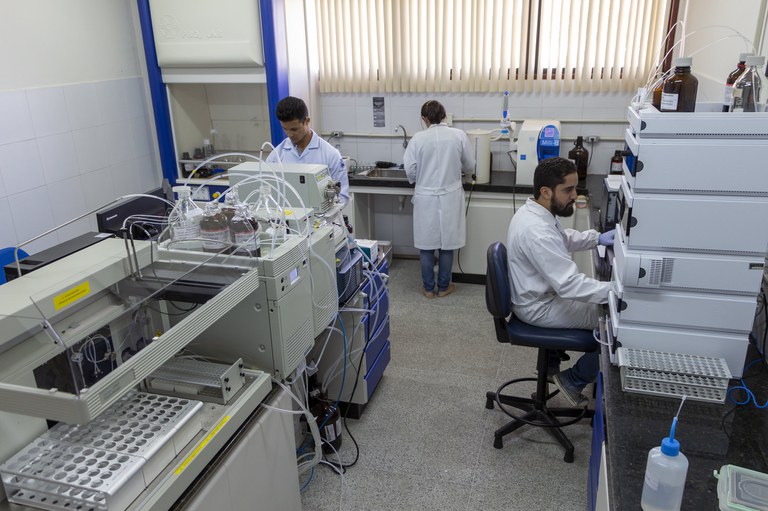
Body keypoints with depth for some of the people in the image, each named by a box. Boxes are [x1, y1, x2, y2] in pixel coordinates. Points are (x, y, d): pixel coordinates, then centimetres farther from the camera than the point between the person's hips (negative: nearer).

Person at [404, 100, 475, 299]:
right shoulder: (459, 135, -6)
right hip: (450, 198, 1)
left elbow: (410, 171, -6)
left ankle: (428, 288, 20)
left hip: (425, 199, -1)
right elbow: (469, 166, 4)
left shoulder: (418, 138, -9)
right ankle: (444, 286, 23)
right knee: (447, 243, 12)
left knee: (426, 244, 10)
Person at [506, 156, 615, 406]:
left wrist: (597, 238, 4)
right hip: (539, 308, -10)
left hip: (539, 294, 10)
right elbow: (570, 285, -34)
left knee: (600, 301, 29)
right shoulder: (537, 232, -33)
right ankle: (574, 381, 11)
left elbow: (562, 238, 17)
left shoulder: (532, 211, -2)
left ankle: (551, 361, 36)